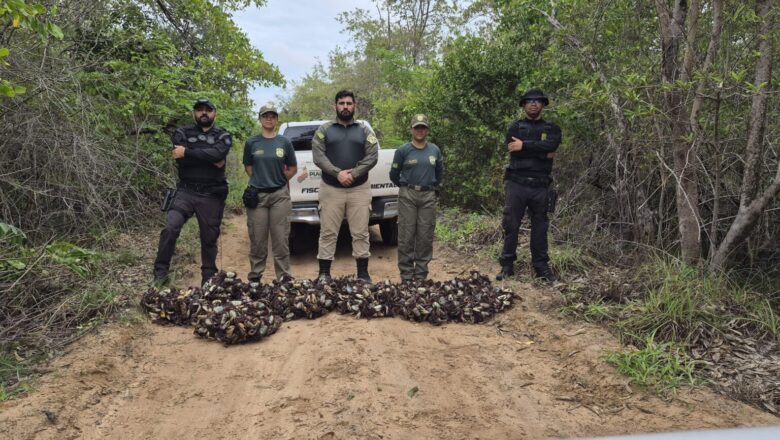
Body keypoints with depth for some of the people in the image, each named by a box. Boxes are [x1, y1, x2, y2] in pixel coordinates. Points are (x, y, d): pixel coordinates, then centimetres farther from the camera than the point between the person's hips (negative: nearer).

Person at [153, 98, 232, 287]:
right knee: (170, 228, -19)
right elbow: (180, 159, -11)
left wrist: (187, 153, -14)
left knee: (209, 238, 7)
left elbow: (217, 153, -16)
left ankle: (208, 281, 19)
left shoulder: (223, 136, 7)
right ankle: (160, 273, -7)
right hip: (186, 191, 0)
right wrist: (209, 160, -12)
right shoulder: (182, 134, 8)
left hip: (211, 195, 0)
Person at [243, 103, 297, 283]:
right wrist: (261, 180, 5)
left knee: (281, 239, 1)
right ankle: (255, 277, 15)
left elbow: (293, 168, 12)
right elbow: (248, 167, 15)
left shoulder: (284, 142, 5)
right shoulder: (251, 142, 5)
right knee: (257, 240, 4)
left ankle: (284, 277, 9)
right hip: (257, 195, 0)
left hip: (280, 195, 0)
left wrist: (278, 180, 6)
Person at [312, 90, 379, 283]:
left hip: (360, 189, 1)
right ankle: (324, 273, 10)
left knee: (360, 233, 4)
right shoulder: (324, 129, 7)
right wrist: (337, 173, -17)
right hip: (331, 189, 0)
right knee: (328, 233, 2)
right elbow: (318, 156, -4)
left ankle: (363, 273, 12)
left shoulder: (364, 130, 9)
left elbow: (372, 156, -2)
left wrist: (353, 174, -14)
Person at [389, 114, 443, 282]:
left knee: (425, 236, 4)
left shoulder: (435, 150, 9)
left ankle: (421, 274, 14)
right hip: (407, 196, -3)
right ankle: (406, 275, 5)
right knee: (406, 236, -3)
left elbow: (439, 172, 23)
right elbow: (394, 174, 7)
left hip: (428, 197, 3)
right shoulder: (403, 150, -1)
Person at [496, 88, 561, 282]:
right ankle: (507, 265, 7)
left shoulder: (552, 128, 11)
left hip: (540, 185, 1)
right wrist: (542, 152, -10)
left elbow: (550, 145, -12)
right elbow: (512, 150, -12)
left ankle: (541, 266, 15)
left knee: (540, 226, 7)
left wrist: (524, 145, -15)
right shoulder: (515, 127, 7)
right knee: (511, 225, -1)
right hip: (517, 183, -1)